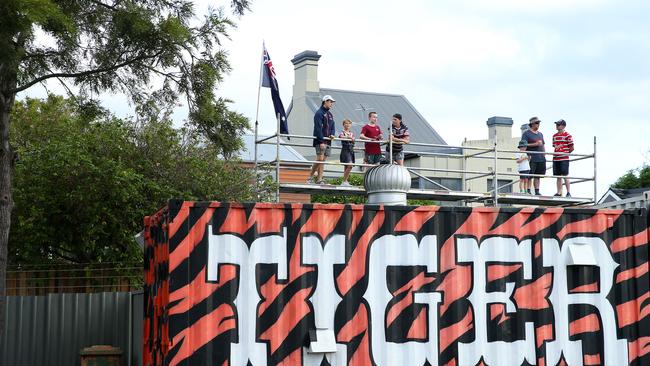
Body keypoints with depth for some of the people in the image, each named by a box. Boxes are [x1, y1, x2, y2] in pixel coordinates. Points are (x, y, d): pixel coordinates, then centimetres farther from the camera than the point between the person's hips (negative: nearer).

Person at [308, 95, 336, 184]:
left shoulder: (330, 114, 18)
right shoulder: (319, 113, -8)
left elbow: (332, 126, 21)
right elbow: (318, 128, -15)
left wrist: (332, 134, -2)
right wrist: (321, 142, -21)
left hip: (327, 141, 8)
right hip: (320, 141, -8)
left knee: (323, 160, 5)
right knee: (320, 159, -14)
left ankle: (319, 179, 5)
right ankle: (310, 176, -2)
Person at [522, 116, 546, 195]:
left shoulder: (540, 134, 20)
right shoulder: (526, 133, -1)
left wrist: (544, 156, 15)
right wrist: (535, 144, -16)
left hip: (541, 158, 6)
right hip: (531, 159, -6)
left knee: (538, 176, 6)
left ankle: (537, 191, 8)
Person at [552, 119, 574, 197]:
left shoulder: (568, 135, -5)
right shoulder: (554, 136, 14)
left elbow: (571, 148, -3)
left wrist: (565, 153, 2)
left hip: (564, 159, -6)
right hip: (556, 158, 6)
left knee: (565, 176, -8)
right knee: (558, 176, 8)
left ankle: (568, 192, -3)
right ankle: (559, 192, 11)